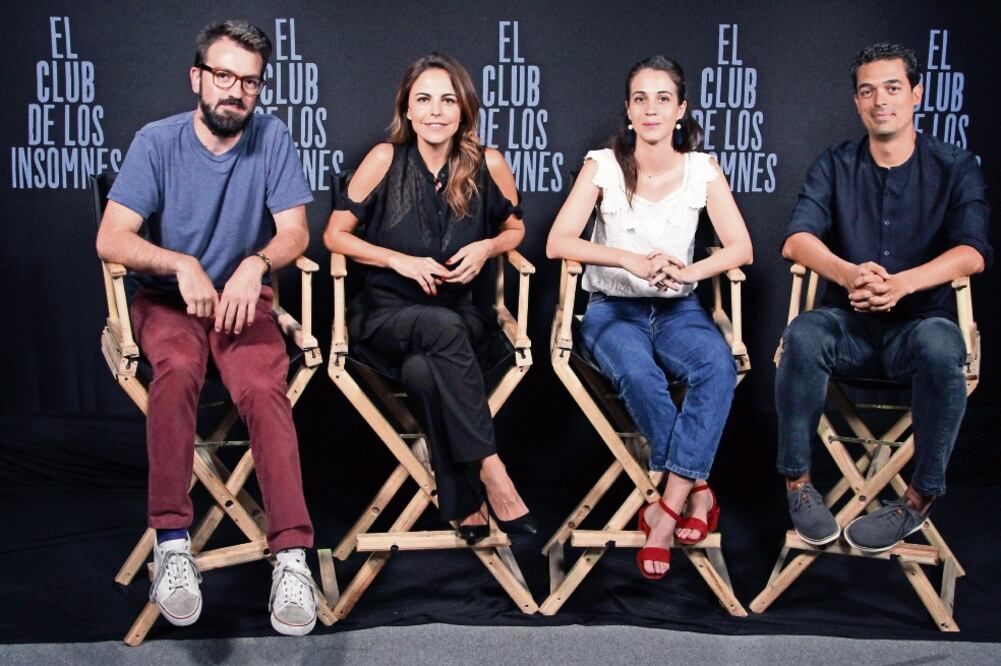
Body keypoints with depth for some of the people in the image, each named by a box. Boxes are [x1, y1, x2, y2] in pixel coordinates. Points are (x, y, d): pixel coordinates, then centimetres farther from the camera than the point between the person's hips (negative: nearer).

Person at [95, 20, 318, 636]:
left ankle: (293, 555, -33)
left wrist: (256, 263, -25)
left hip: (244, 299, 1)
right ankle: (172, 543, -29)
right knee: (179, 367, -34)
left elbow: (295, 233, -5)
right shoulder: (158, 141, -5)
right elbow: (111, 239, -11)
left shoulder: (272, 138, -2)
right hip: (168, 299, 0)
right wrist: (181, 264, -27)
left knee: (263, 386, -30)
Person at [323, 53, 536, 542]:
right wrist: (401, 260, -14)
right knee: (444, 327, -36)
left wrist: (487, 247, -8)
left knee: (423, 372, -35)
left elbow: (515, 228, 15)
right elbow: (335, 234, -1)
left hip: (458, 314, 1)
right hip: (385, 314, 0)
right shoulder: (386, 159, -6)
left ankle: (465, 502, -22)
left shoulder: (487, 165, -2)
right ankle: (491, 473, -31)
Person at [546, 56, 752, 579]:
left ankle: (669, 508, -27)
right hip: (613, 307, -1)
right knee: (638, 375, -36)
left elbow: (740, 247, -5)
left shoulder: (702, 169, 2)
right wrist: (633, 261, -29)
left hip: (677, 309, 2)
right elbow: (557, 242, -15)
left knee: (719, 367, -32)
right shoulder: (603, 165, -4)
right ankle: (697, 490, -17)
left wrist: (688, 271, -26)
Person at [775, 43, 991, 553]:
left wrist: (902, 283, -29)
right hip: (850, 322, 1)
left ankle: (921, 497, -18)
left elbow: (972, 253, -9)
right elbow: (797, 240, -7)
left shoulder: (954, 168, 5)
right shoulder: (835, 165, 8)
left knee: (940, 346, -35)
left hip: (919, 319, -1)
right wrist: (848, 273, -29)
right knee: (804, 334, -32)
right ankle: (797, 481, -16)